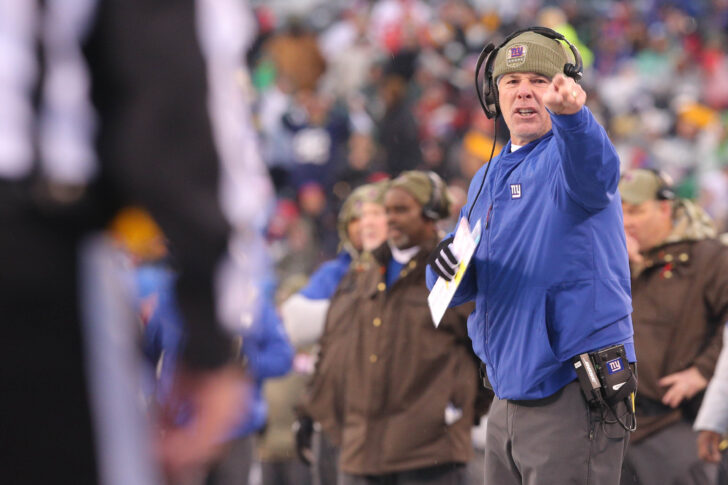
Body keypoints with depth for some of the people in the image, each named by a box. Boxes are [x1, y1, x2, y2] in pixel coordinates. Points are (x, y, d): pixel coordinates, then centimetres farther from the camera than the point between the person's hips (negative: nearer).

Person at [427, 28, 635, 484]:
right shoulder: (487, 180, 17)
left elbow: (594, 172, -33)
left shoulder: (569, 151, -6)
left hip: (575, 394, -8)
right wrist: (445, 266, -8)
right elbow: (458, 287, 17)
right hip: (509, 397, 8)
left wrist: (571, 114, -54)